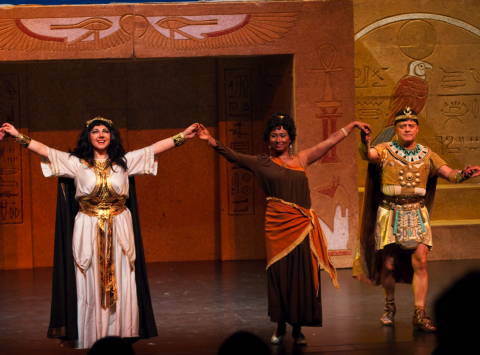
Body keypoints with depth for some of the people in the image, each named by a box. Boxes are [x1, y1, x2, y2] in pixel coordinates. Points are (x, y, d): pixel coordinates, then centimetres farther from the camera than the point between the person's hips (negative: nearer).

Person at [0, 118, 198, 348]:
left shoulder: (124, 162, 6)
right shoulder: (76, 163, 2)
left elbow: (155, 148, 4)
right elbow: (44, 150, -4)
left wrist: (182, 136, -1)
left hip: (120, 232, 1)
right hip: (88, 232, -1)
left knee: (121, 289, 1)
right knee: (90, 290, 0)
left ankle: (122, 339, 8)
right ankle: (89, 342, 5)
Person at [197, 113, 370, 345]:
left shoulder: (301, 159, 12)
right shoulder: (262, 163, 5)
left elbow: (330, 141, 19)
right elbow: (233, 156, -5)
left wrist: (352, 125, 23)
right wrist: (212, 142, -20)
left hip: (303, 226, 2)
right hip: (277, 226, -2)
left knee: (302, 276, 2)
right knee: (279, 275, 2)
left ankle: (298, 329, 11)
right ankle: (280, 328, 14)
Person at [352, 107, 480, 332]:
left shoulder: (426, 154, 8)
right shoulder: (386, 150, 0)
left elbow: (448, 173, 0)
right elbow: (369, 154, -21)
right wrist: (365, 144, -45)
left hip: (416, 213, 1)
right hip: (390, 213, -1)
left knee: (420, 261, -11)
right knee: (389, 264, 3)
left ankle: (419, 315, -7)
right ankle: (389, 307, 27)